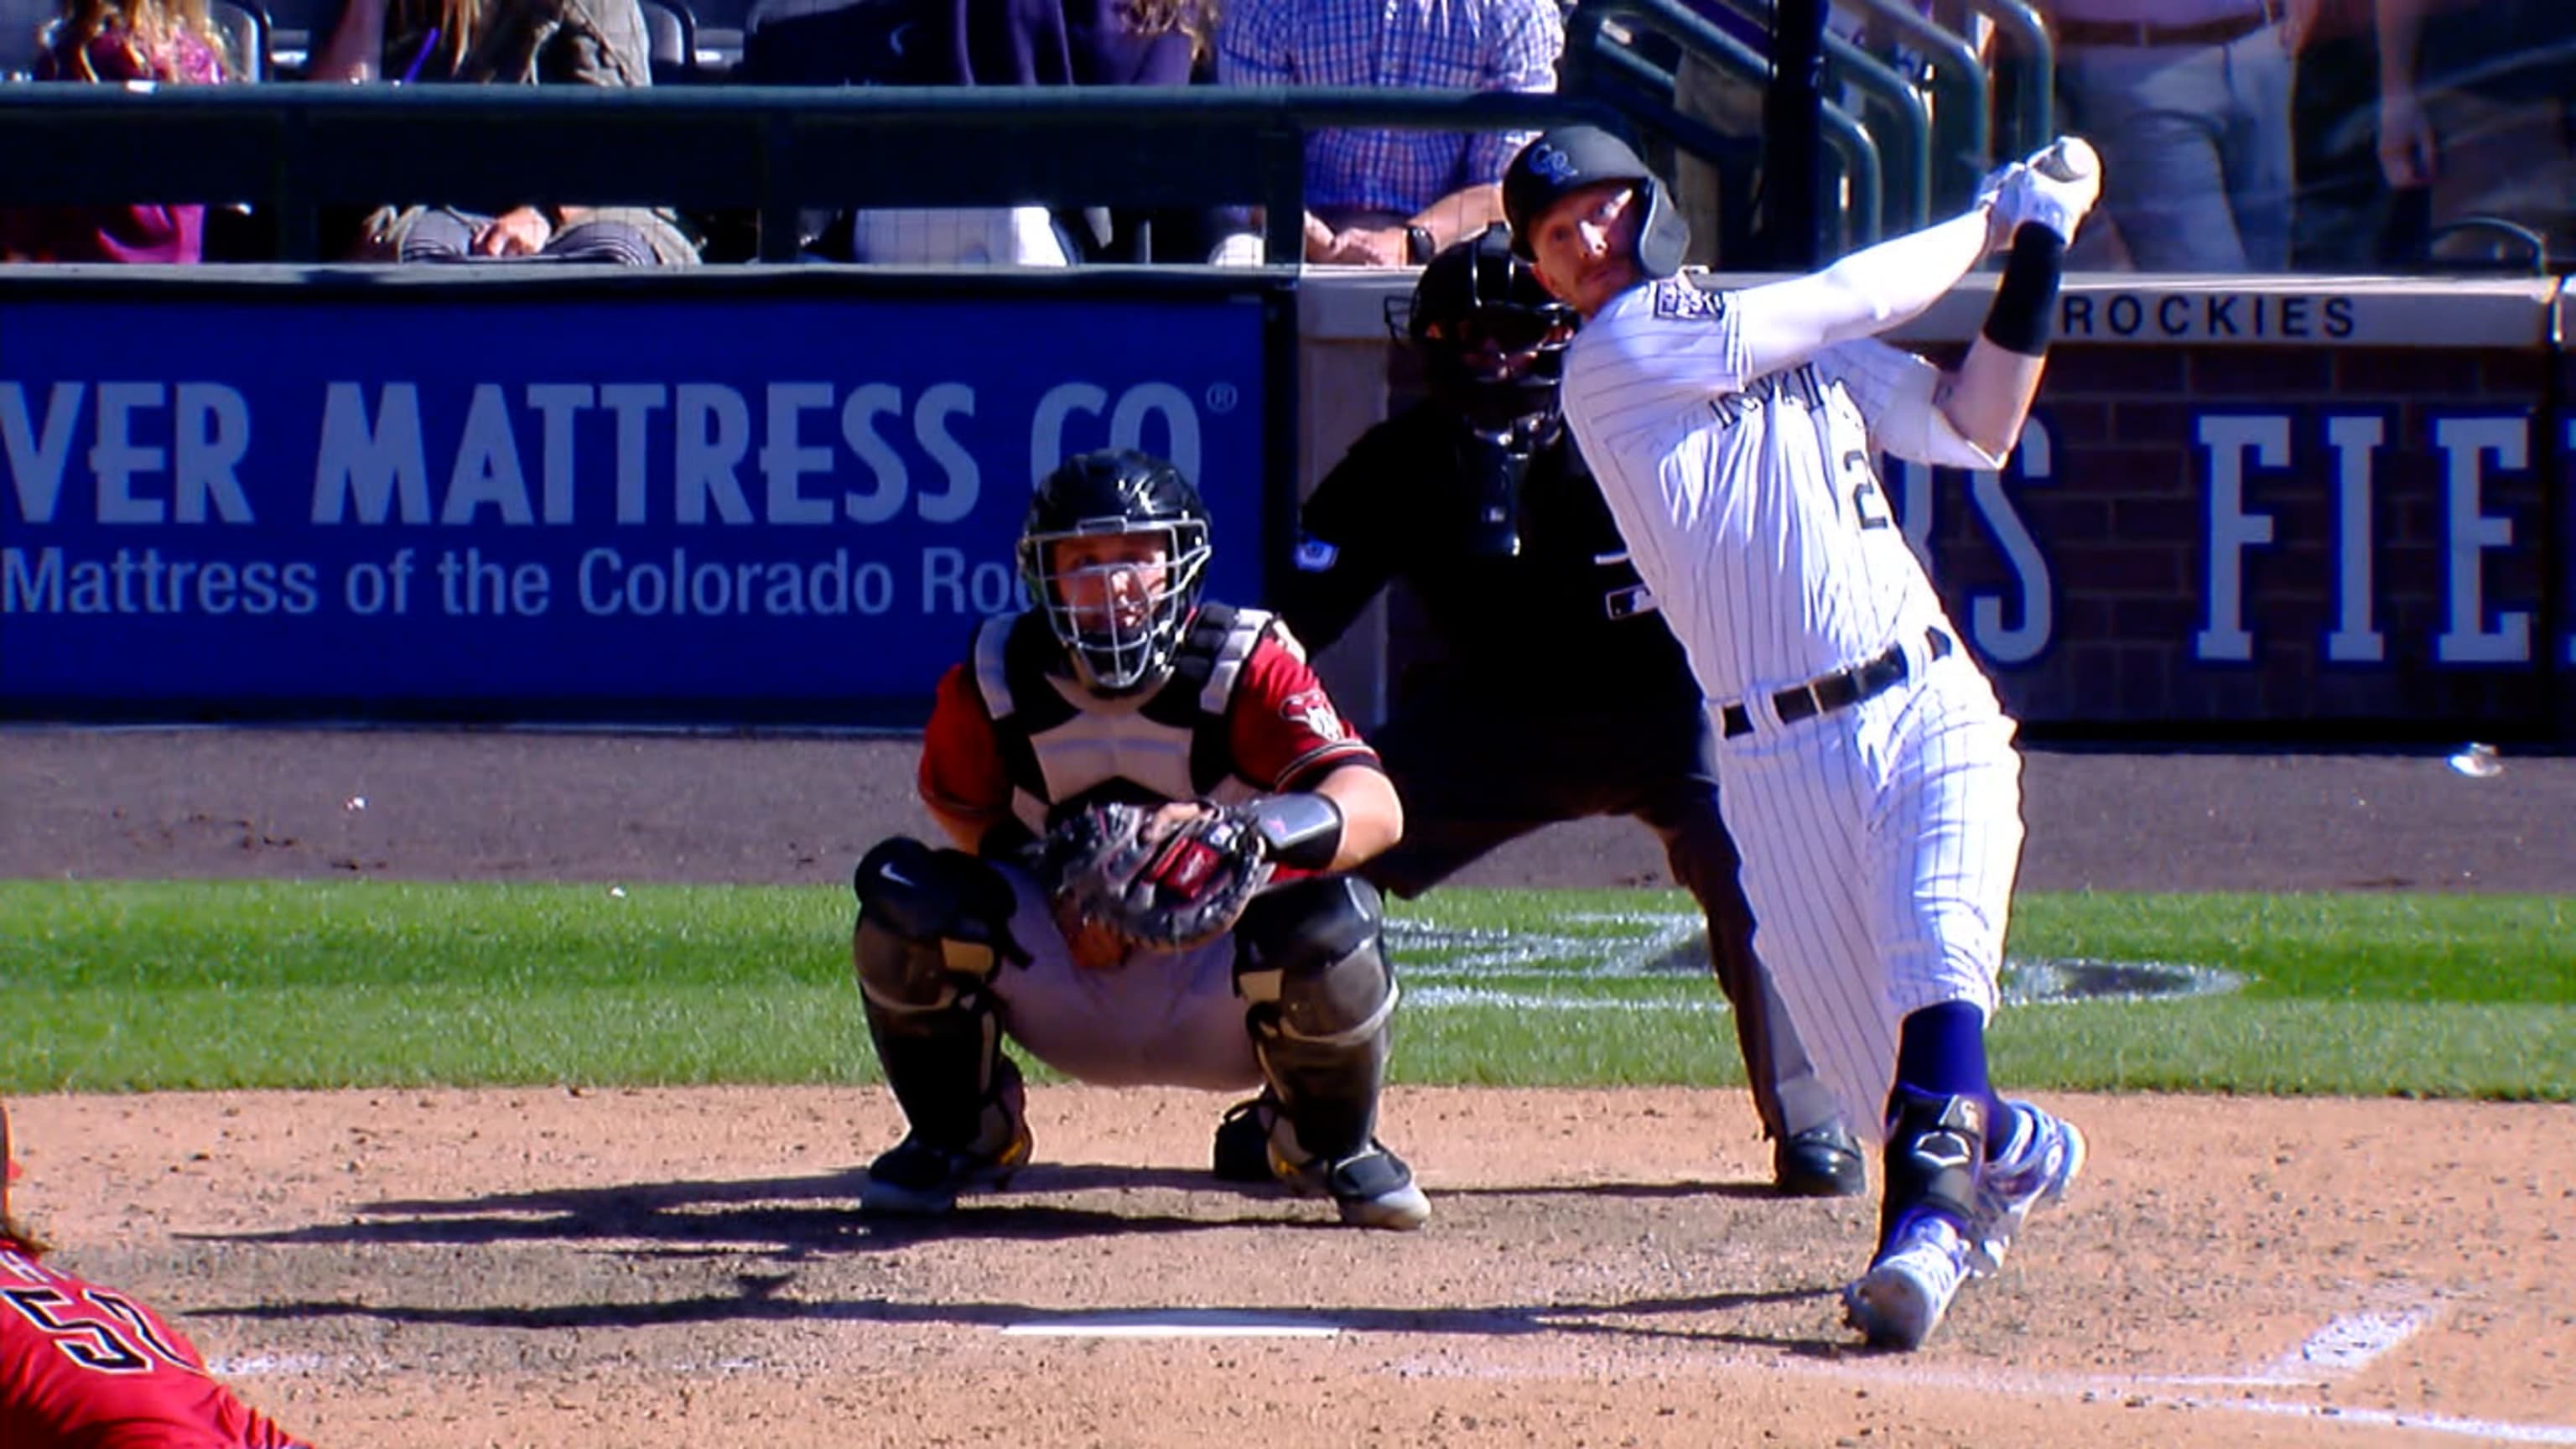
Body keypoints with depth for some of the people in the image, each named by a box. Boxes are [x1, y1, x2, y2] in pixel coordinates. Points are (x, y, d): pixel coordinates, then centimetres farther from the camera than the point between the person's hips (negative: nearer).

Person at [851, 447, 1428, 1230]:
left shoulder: (1242, 669, -20)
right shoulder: (993, 685, -11)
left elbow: (1376, 809, -33)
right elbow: (960, 808, 8)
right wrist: (1062, 890, -12)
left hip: (1220, 988, -2)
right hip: (1063, 986, 2)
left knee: (1332, 920, -35)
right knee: (902, 894, -23)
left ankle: (1329, 1144, 1)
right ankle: (956, 1135, 7)